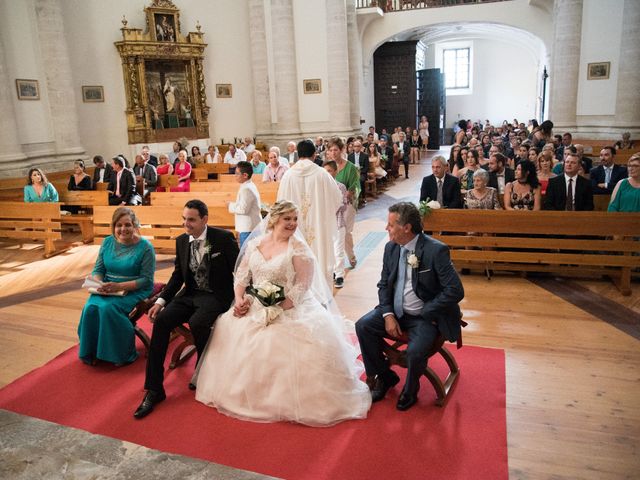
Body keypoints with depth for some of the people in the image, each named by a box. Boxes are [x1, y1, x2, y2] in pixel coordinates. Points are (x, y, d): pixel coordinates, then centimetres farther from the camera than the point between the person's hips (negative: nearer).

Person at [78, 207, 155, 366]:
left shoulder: (145, 247, -9)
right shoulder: (107, 242, 7)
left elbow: (146, 279, -12)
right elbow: (98, 269, 10)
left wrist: (119, 286, -22)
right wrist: (99, 284, -14)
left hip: (134, 291, -4)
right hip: (107, 290, 5)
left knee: (108, 308, -29)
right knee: (90, 307, -24)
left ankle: (121, 354, -9)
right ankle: (92, 352, -4)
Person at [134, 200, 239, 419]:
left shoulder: (224, 238, -11)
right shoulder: (181, 241, 5)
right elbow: (178, 275, 11)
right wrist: (161, 301, 0)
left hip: (216, 296, -5)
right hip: (190, 294, 5)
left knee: (197, 322, -33)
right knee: (161, 320, -19)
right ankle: (154, 389, -12)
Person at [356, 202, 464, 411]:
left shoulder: (436, 250, -19)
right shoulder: (391, 247, 0)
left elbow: (456, 291, -21)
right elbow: (384, 284, 8)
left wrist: (424, 314, -17)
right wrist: (388, 315, -8)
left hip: (425, 316, -6)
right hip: (395, 311, 6)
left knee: (415, 351, -28)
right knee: (363, 326, -13)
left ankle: (410, 389, 7)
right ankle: (385, 376, 10)